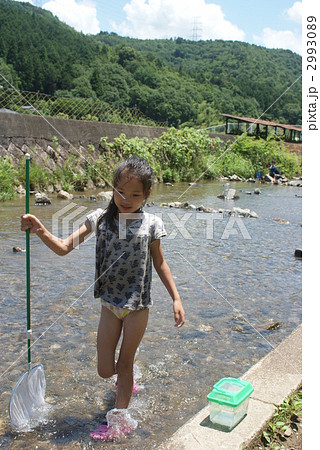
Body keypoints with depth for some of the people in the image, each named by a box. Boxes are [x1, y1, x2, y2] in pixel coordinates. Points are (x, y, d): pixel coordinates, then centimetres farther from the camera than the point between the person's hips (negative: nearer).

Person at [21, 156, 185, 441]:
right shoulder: (101, 219, -6)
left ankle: (120, 419, 30)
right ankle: (126, 380, 46)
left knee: (125, 364, 10)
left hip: (138, 305, -2)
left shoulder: (150, 224, -8)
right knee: (105, 370, 9)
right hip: (110, 302, 2)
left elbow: (160, 264, 1)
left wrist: (176, 298, -2)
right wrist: (41, 231, -28)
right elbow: (64, 247, -10)